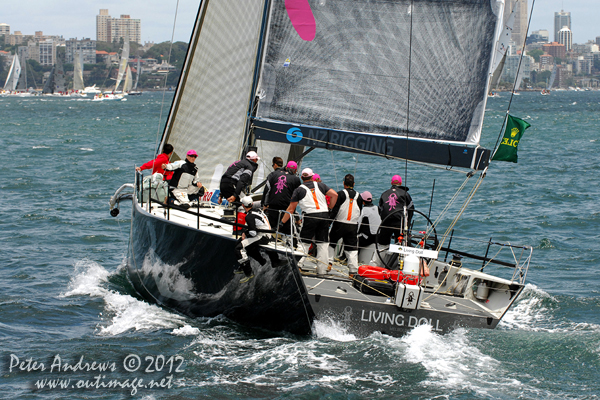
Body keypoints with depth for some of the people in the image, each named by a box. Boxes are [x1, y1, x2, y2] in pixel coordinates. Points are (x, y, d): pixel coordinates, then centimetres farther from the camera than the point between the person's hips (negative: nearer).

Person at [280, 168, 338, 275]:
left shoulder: (299, 190, 5)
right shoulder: (320, 185, 12)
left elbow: (291, 209, 5)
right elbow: (334, 195, 2)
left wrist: (281, 223, 11)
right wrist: (330, 208, 13)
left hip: (310, 216, -3)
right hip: (324, 215, 3)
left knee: (303, 242, 5)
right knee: (322, 243, 8)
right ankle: (322, 269, 8)